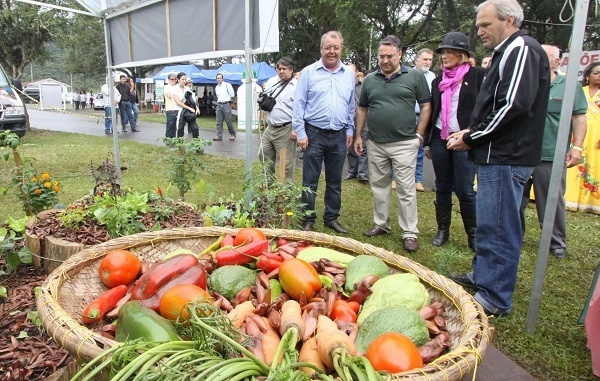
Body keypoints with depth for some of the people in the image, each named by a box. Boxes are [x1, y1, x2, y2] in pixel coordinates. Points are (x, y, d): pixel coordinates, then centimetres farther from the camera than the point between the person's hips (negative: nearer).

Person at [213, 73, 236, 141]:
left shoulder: (227, 85, -2)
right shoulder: (216, 87, 15)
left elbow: (232, 95, 0)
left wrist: (227, 98, 7)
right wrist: (218, 101, 13)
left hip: (226, 104, -5)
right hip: (219, 105, 5)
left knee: (228, 121, -4)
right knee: (219, 122, 1)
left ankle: (232, 134, 12)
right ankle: (219, 136, 3)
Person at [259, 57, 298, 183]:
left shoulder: (296, 86, -10)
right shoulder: (272, 82, 11)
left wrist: (296, 129, -23)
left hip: (285, 130, -8)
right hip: (270, 128, 8)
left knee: (286, 162, -1)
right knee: (264, 155, 17)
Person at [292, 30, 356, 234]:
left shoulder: (349, 74, 8)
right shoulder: (308, 72, -2)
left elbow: (351, 105, 14)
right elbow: (299, 104, -4)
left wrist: (350, 130, 9)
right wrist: (300, 133, -9)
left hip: (339, 136, 4)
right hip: (314, 133, -3)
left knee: (335, 181, 12)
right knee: (310, 181, 2)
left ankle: (332, 218, 25)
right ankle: (308, 220, 13)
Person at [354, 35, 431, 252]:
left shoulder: (415, 76, 0)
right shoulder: (370, 80, 9)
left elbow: (426, 106, 2)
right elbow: (362, 109, 15)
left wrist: (419, 134, -5)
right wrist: (358, 135, 10)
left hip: (404, 143, -4)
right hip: (375, 144, 4)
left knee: (406, 189, -1)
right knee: (379, 186, 12)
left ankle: (410, 233, 7)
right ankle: (381, 225, 26)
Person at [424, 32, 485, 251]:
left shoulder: (477, 76, -1)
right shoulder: (438, 81, 14)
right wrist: (427, 143, 15)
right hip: (439, 140, 5)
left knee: (464, 190, -4)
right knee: (442, 188, 10)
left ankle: (473, 234, 11)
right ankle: (443, 230, 21)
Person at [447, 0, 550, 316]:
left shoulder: (522, 50, -12)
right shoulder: (508, 52, 20)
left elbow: (514, 106, -23)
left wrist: (471, 138, -14)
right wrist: (472, 132, 9)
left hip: (506, 158, -11)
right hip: (496, 155, 11)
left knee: (498, 228, -5)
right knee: (488, 224, 19)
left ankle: (496, 299, 5)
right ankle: (482, 275, 33)